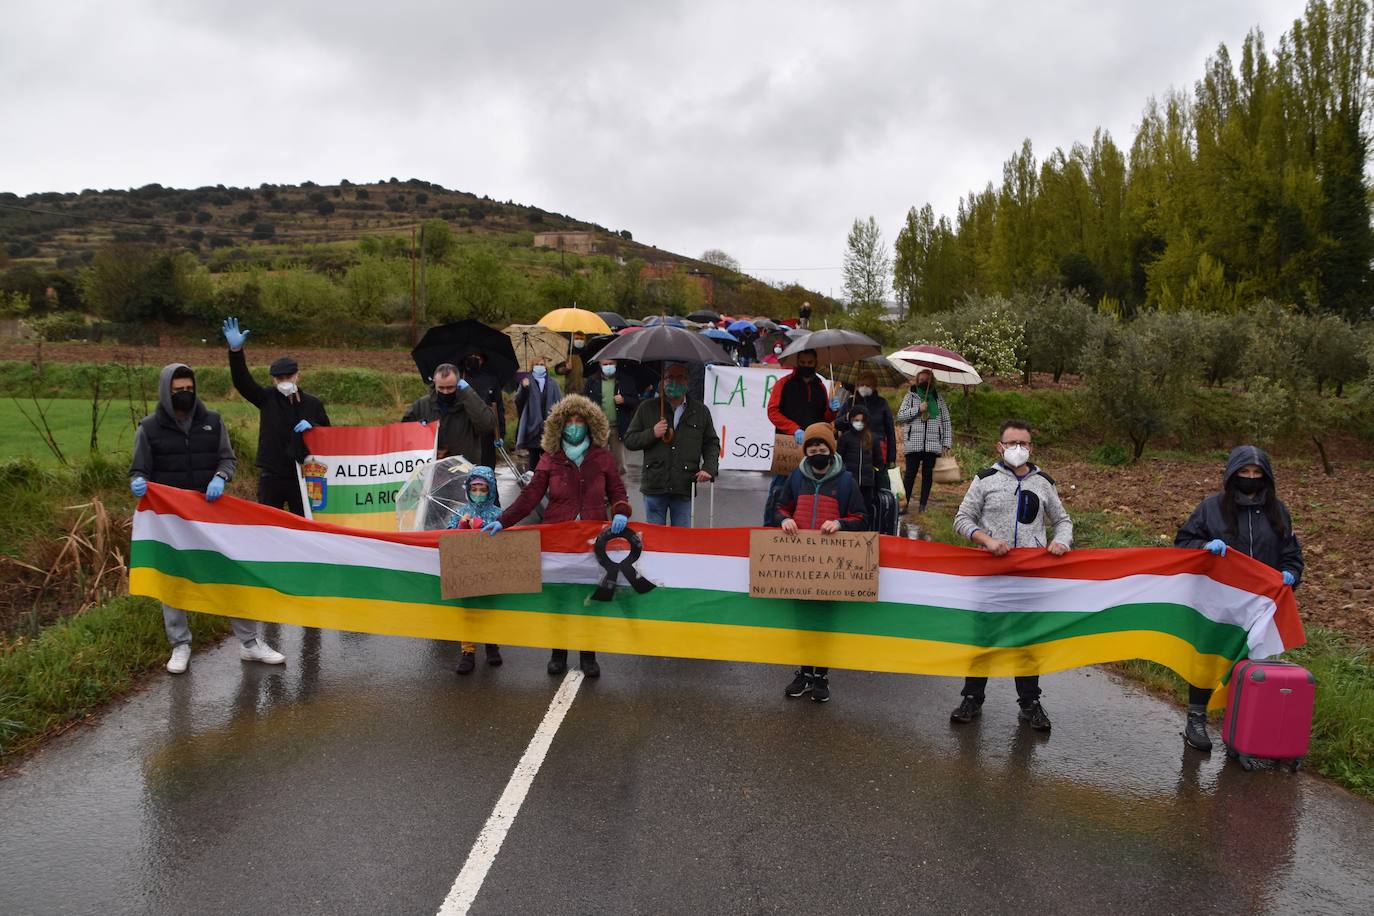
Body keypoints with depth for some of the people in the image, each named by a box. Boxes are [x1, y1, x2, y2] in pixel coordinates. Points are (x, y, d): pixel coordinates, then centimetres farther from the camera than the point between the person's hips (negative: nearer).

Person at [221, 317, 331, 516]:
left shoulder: (313, 404, 5)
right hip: (271, 477, 0)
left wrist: (312, 426, -12)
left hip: (301, 476, 1)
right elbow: (241, 381, -12)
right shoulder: (267, 399, 2)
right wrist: (236, 351, -27)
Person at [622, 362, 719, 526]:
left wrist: (709, 468, -3)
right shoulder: (647, 409, 7)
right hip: (654, 487, 0)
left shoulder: (701, 411, 9)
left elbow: (712, 443, 14)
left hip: (685, 487, 0)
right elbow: (629, 441, 7)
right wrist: (652, 433, -10)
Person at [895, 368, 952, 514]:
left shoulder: (939, 398, 14)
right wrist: (918, 409, -11)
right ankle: (904, 503, 1)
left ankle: (923, 505, 10)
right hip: (913, 443, -2)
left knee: (928, 474, 4)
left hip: (933, 444, 2)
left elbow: (946, 422, 13)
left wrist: (947, 443, 4)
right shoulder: (910, 396, 10)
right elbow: (900, 416, 0)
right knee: (910, 474, -4)